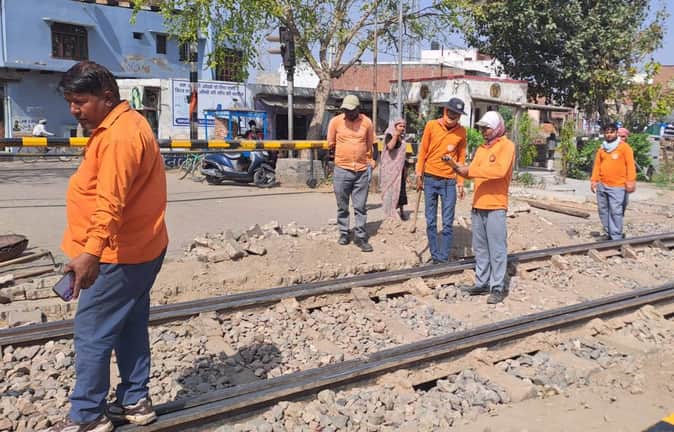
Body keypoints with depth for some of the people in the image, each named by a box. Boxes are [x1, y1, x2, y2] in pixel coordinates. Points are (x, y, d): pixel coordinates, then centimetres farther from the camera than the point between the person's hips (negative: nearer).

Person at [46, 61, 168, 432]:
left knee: (91, 334, -1)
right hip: (137, 249, 10)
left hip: (119, 255, -10)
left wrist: (91, 252, -39)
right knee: (130, 327, 16)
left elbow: (110, 200, -31)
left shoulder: (120, 135, -20)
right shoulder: (119, 127, 14)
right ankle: (135, 401, 26)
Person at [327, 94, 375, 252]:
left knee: (360, 207, 5)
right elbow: (331, 144, 7)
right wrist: (345, 153, 9)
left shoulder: (367, 122, 0)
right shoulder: (335, 121, -3)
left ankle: (360, 237, 11)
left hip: (362, 170, 1)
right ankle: (344, 233, 24)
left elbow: (370, 145, 11)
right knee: (342, 206, 10)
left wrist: (368, 161, 10)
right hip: (342, 170, 0)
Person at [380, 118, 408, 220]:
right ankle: (390, 214, -1)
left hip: (400, 168, 7)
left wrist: (405, 169, 20)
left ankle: (401, 211, 19)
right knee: (391, 189, -5)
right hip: (391, 167, -7)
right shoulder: (389, 135, -7)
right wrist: (395, 135, -22)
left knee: (401, 189, 10)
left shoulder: (402, 138, 14)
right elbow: (390, 147, -28)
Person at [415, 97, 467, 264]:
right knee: (431, 222, 5)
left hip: (449, 181, 0)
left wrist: (460, 183, 2)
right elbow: (423, 151, 4)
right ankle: (435, 258, 14)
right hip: (430, 179, 0)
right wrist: (419, 174, 0)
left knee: (448, 224, -1)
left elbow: (461, 157, 4)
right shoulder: (431, 125, -1)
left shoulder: (461, 131, 1)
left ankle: (444, 259, 6)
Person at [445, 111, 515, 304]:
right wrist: (457, 167, -6)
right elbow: (472, 172, 12)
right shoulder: (481, 148, 19)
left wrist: (471, 170, -19)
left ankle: (498, 287, 0)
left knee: (497, 249, -4)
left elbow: (499, 170, -20)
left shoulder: (506, 145, -4)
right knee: (480, 248, 10)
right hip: (478, 206, 7)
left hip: (495, 206, -7)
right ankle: (482, 283, 17)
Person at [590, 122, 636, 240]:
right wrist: (594, 180, 6)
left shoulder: (624, 147, -1)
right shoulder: (601, 148, 14)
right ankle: (608, 234, 20)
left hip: (617, 186, -5)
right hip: (602, 185, 6)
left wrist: (631, 181, -12)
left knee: (616, 212, -9)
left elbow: (630, 165, -5)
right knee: (603, 211, 9)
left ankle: (616, 238, -4)